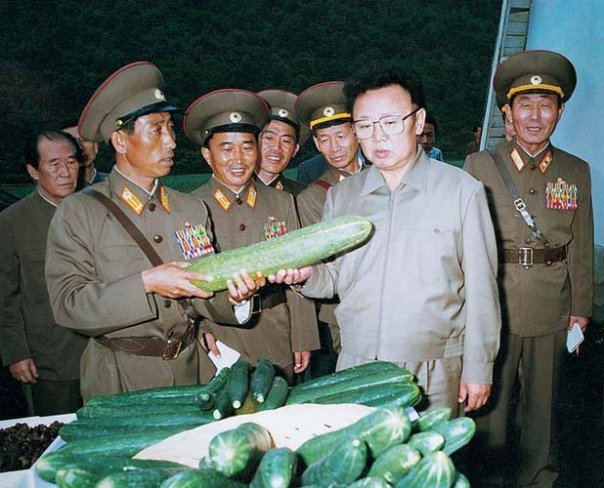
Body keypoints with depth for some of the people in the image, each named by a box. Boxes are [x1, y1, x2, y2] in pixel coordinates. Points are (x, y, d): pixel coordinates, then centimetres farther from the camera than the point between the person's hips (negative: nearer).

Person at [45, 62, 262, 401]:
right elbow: (67, 304, -14)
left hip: (191, 371, 4)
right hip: (122, 380, -3)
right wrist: (146, 283, -23)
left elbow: (201, 295, 5)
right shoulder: (78, 212, -7)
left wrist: (231, 295, -16)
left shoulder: (193, 209, 5)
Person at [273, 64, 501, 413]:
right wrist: (307, 273, -12)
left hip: (434, 375, -2)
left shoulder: (462, 191, -5)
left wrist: (478, 368, -1)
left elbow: (480, 288, -2)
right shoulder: (340, 196, 6)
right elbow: (332, 278, 9)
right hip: (355, 370, 3)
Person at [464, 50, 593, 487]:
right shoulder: (480, 165, -2)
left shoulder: (577, 171, 5)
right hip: (492, 301, -2)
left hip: (551, 308, 2)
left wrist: (581, 308, 6)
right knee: (491, 398, 9)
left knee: (543, 401, 15)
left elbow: (582, 248, 7)